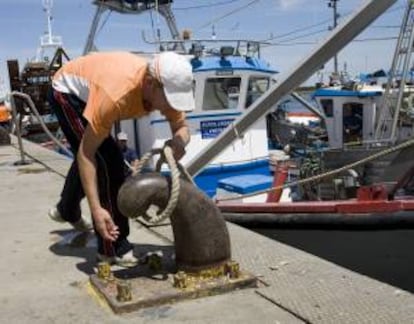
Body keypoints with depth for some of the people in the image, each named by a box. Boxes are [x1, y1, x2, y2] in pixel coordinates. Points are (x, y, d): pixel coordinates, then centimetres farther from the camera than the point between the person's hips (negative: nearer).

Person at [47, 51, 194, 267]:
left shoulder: (166, 86, -28)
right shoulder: (115, 94, -45)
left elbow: (181, 127, -14)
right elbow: (85, 153, -39)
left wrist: (178, 142, -40)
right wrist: (96, 209, -43)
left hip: (88, 91, 8)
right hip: (66, 91, -8)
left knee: (98, 154, 26)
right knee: (107, 161, -20)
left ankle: (66, 209, 54)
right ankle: (112, 248, -7)